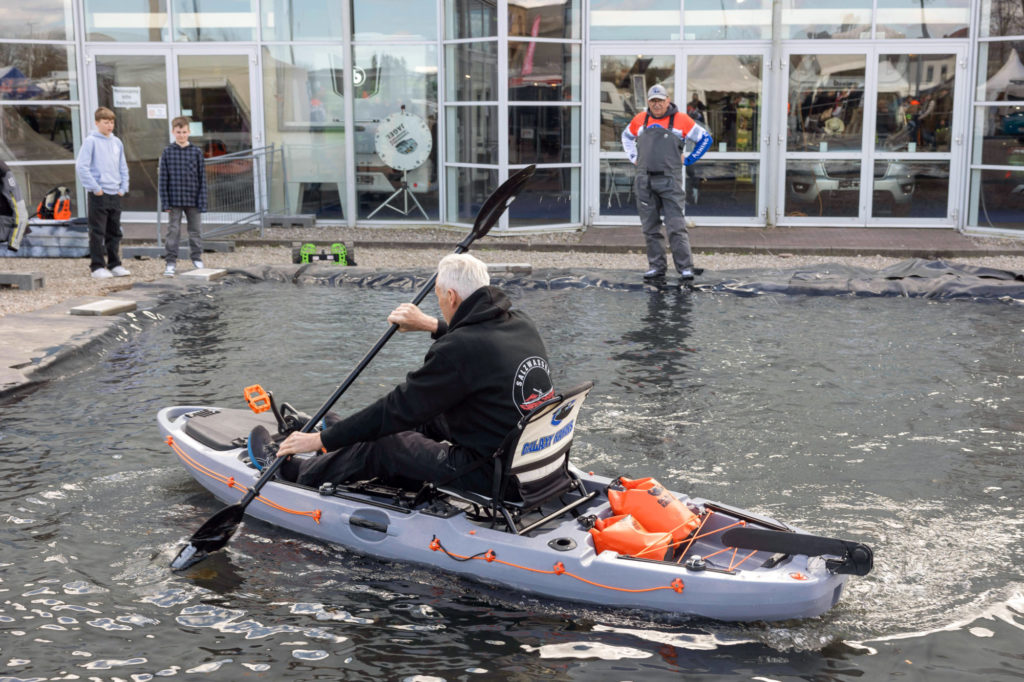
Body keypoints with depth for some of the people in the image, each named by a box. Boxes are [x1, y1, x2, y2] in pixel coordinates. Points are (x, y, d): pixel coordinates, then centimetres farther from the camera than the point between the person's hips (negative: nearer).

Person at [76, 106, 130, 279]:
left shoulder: (117, 142, 12)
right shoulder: (91, 141, -6)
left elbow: (123, 167, 20)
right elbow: (81, 166, -11)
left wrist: (123, 187, 8)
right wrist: (95, 187, -13)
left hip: (115, 194, 6)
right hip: (99, 195, -6)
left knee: (115, 232, 10)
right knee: (97, 233, -3)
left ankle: (115, 265, 17)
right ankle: (97, 266, 1)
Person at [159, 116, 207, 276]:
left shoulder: (196, 152, 1)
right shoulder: (168, 152, 0)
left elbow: (202, 178, 3)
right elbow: (163, 178, 0)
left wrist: (202, 201, -2)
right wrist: (165, 202, -5)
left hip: (193, 200, 1)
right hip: (174, 200, -1)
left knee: (196, 230, 10)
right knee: (173, 231, 1)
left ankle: (196, 258, 24)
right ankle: (170, 262, 5)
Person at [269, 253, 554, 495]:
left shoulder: (457, 350, -21)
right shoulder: (519, 324, 3)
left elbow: (398, 407, -14)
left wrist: (322, 439, -4)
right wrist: (432, 325, 30)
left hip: (486, 476, -8)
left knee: (382, 445, 9)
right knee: (429, 417, 25)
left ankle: (293, 473, 30)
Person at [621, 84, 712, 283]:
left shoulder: (680, 120, 0)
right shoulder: (640, 120, 10)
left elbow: (705, 138, 8)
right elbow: (627, 136, 31)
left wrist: (688, 160, 3)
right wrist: (634, 158, 17)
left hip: (670, 181, -4)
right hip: (645, 182, 4)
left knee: (676, 227, -9)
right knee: (650, 227, 6)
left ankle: (685, 268, -7)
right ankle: (656, 266, 14)